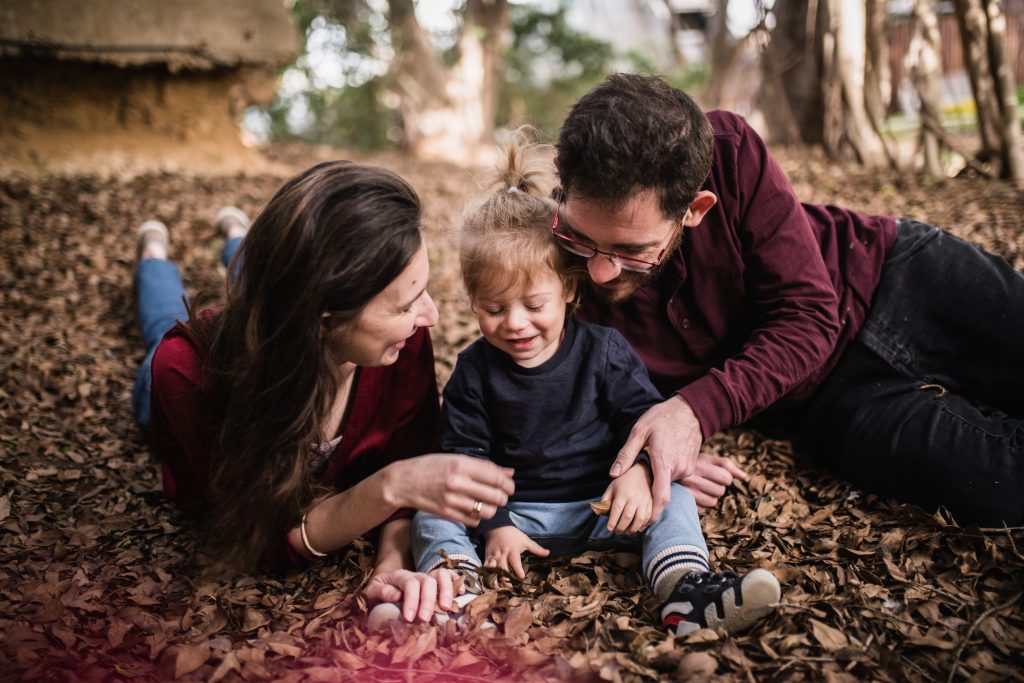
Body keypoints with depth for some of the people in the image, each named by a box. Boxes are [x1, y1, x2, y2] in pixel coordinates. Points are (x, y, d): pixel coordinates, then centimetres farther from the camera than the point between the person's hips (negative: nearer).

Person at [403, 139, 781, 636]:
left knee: (672, 499, -21)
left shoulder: (603, 351, -3)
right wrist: (495, 524, -14)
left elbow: (643, 417, -1)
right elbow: (465, 455, -1)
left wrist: (638, 471, -22)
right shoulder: (474, 372, -1)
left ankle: (684, 587, -40)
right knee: (432, 512, -17)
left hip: (602, 506, 0)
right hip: (516, 513, 1)